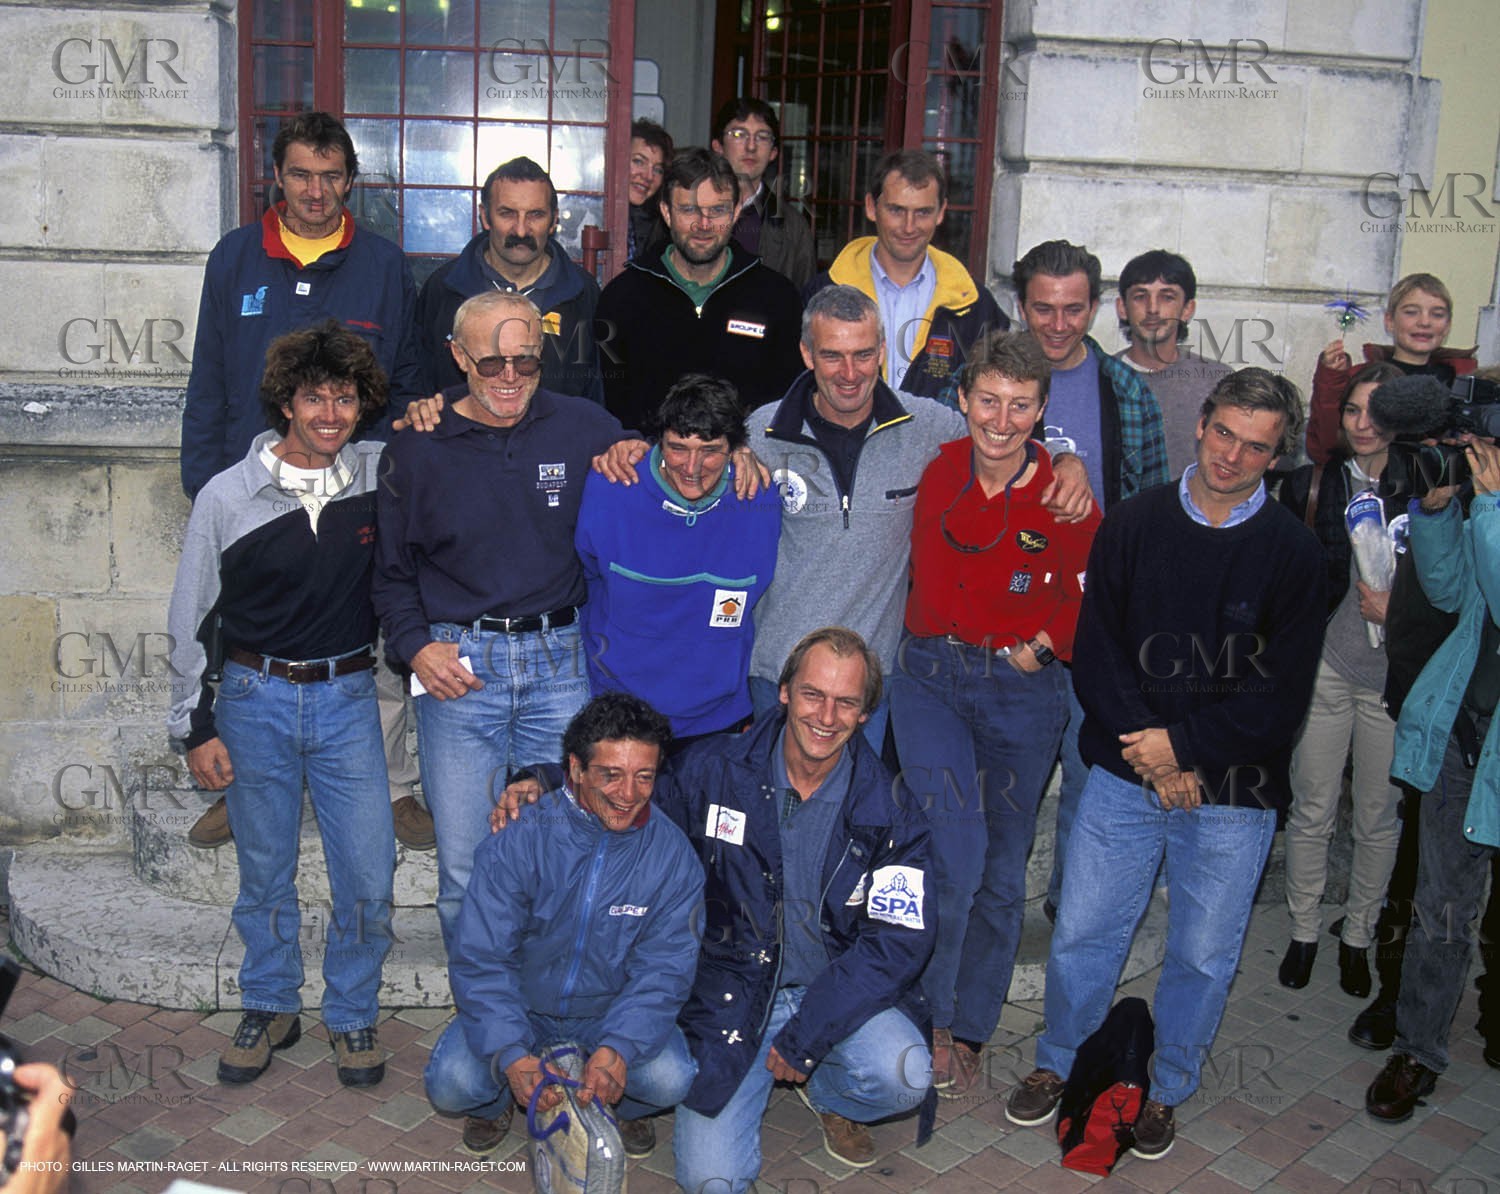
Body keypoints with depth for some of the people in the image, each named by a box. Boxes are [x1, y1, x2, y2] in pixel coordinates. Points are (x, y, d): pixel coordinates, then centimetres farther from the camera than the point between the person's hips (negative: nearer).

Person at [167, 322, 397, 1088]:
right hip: (254, 700, 0)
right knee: (265, 871, 12)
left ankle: (352, 1014, 23)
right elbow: (191, 621, 1)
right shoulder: (227, 497, -6)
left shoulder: (380, 474, -3)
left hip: (347, 696, 1)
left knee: (368, 876, 0)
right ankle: (270, 1008, 33)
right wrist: (195, 727, 0)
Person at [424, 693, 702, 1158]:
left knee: (670, 1080, -27)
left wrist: (618, 1047, -34)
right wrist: (511, 1054, -36)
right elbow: (479, 959, -20)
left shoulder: (672, 856, -15)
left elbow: (664, 969, -15)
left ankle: (628, 1107, 12)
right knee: (451, 1083, -25)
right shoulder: (519, 842, -20)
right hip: (520, 1009, 0)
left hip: (614, 1012, 1)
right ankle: (496, 1102, 14)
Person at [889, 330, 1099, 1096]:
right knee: (956, 852, -17)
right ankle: (931, 1019, 3)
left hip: (1022, 688, 0)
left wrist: (1043, 644, -1)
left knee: (1001, 873, 10)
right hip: (931, 673, 0)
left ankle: (970, 1028, 29)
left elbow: (1095, 591, 5)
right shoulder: (936, 471, -5)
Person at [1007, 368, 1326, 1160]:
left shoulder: (1294, 554, -4)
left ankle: (1164, 1090, 34)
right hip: (1125, 775, 1)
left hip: (1233, 794, -1)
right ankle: (1058, 1065, 31)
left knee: (1203, 957, 11)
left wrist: (1183, 744, -13)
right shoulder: (1132, 524, 0)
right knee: (1081, 933, 7)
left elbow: (1279, 697, -6)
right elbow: (1095, 651, -2)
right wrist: (1150, 754, -11)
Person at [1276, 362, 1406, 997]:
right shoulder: (1308, 485, 1)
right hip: (1323, 669, 0)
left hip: (1394, 678, 0)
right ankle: (1303, 932, 26)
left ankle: (1358, 936, 29)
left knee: (1379, 818, 10)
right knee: (1312, 812, 8)